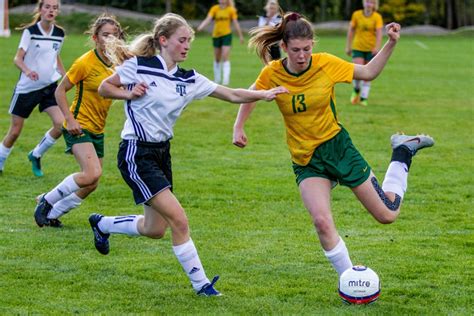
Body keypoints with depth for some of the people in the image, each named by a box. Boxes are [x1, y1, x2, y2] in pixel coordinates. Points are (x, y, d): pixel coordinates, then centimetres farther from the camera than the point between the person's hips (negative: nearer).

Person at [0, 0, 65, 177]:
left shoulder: (59, 34, 2)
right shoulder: (30, 31, -12)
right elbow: (18, 58, -16)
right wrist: (27, 71, -35)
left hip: (50, 86, 4)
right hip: (27, 87, -4)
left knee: (61, 124, -14)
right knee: (15, 131, 4)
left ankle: (36, 156, 9)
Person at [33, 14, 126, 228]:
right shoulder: (85, 63, -15)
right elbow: (60, 90, -9)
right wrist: (70, 119, -19)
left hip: (97, 130, 8)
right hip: (79, 127, -8)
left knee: (91, 185, 8)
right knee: (92, 174, -26)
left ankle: (52, 214, 26)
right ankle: (47, 201, -6)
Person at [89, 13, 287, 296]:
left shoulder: (189, 80, 3)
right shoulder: (138, 66, -11)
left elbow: (232, 95, -3)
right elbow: (104, 88, 1)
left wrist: (264, 94, -18)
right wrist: (128, 94, -16)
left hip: (162, 153, 7)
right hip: (136, 154, -7)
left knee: (155, 229, 14)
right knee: (179, 220, -13)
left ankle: (102, 224, 40)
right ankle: (200, 283, -2)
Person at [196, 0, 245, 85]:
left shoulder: (231, 10, -3)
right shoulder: (214, 9, 0)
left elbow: (235, 23, 1)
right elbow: (208, 19, -12)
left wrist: (240, 36, 4)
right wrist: (200, 27, -30)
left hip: (226, 34, -3)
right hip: (216, 35, 3)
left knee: (225, 58, -13)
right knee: (217, 59, 12)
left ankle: (226, 80, -16)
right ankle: (217, 79, 23)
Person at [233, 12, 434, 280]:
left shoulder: (326, 64, -13)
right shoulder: (272, 74, -11)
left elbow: (369, 72, 1)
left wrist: (391, 43, -10)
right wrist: (239, 127, 1)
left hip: (338, 146, 0)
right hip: (306, 161, 0)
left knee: (387, 215, 5)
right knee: (322, 222, -24)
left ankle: (403, 151, 32)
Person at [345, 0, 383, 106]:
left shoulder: (377, 17, -6)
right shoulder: (356, 15, 0)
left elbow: (379, 33, -15)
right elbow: (351, 30, 8)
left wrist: (377, 47, -28)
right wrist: (348, 46, 10)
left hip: (371, 49, 0)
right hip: (358, 47, 0)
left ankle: (364, 98, 14)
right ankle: (356, 90, 15)